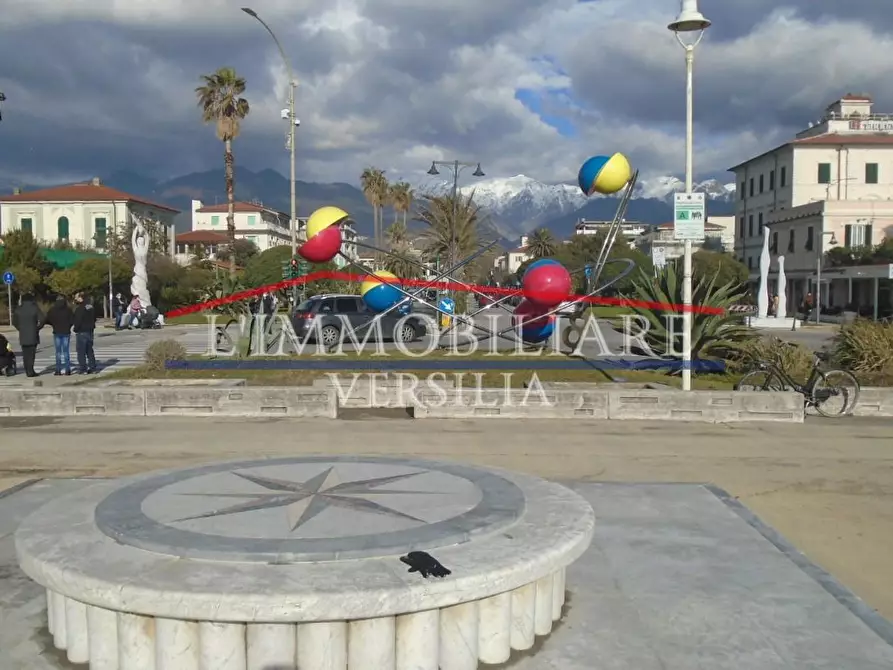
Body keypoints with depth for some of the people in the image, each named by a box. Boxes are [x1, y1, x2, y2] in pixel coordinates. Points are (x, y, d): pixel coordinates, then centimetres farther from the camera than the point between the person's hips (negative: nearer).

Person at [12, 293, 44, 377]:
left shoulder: (19, 309, 5)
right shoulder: (35, 308, -5)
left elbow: (14, 322, 7)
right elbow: (41, 320, -12)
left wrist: (20, 329, 16)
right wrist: (37, 328, 2)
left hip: (23, 335, 3)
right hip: (33, 335, -3)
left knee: (25, 354, 10)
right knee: (31, 353, -2)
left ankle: (28, 371, 12)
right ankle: (30, 371, -8)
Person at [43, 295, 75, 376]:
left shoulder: (52, 310, 1)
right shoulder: (68, 309, -5)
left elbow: (47, 320, -1)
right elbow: (72, 320, -8)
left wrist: (54, 324, 16)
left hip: (56, 333, 1)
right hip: (66, 332, -1)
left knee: (58, 352, 7)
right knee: (66, 351, 2)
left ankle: (58, 370, 4)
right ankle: (67, 370, -2)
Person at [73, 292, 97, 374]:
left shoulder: (80, 308, -19)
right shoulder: (91, 307, 8)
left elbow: (77, 321, -19)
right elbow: (94, 318, 16)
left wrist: (76, 328, -4)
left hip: (81, 331, -8)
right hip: (90, 330, 8)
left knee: (81, 351, -2)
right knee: (89, 350, 15)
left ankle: (83, 369, -2)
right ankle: (92, 368, 15)